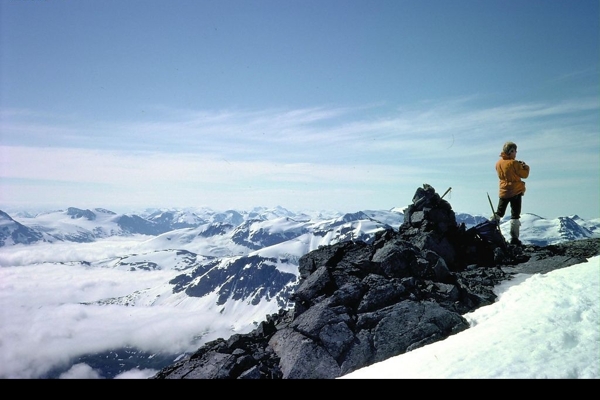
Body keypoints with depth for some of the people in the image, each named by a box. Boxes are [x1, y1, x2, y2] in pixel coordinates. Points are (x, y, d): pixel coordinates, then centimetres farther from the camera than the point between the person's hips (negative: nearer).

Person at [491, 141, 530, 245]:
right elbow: (524, 174, -9)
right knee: (515, 216, 0)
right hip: (516, 191, -5)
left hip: (503, 192, 5)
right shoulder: (514, 163, -15)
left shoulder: (498, 163, 3)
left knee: (498, 213, 16)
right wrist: (525, 166, 10)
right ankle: (514, 239, -1)